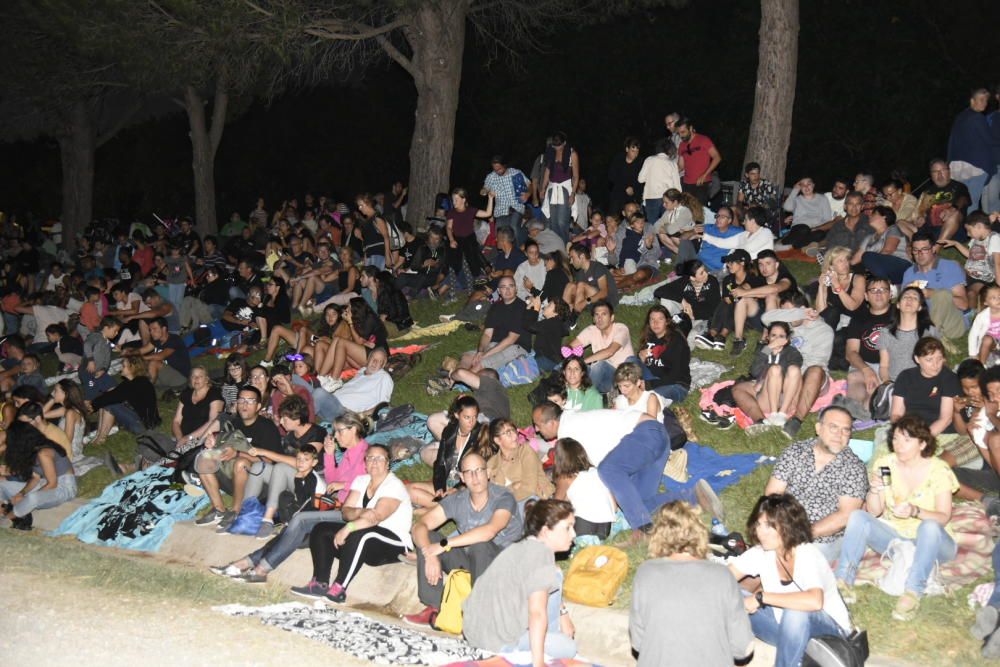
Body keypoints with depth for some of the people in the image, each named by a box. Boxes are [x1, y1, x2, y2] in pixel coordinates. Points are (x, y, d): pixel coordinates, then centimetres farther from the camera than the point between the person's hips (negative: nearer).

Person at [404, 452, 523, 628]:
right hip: (469, 561, 5)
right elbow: (420, 525, -9)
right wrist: (430, 556, -29)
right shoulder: (456, 500, -2)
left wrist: (444, 545, -34)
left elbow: (489, 531, -36)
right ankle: (433, 609, -12)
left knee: (480, 544, -36)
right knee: (426, 538, -10)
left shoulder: (503, 498, -17)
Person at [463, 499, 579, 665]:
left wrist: (563, 613, 24)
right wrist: (538, 663, -26)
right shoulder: (541, 552, -19)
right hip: (498, 642, -9)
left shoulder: (522, 546, 8)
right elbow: (537, 613, -26)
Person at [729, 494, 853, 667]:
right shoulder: (760, 553, -9)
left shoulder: (807, 555, -27)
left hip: (828, 631, -5)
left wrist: (761, 597, -39)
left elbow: (814, 601, -46)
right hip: (786, 629, 6)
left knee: (795, 612, -38)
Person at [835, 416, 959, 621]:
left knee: (929, 526, -36)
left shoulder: (938, 470, -11)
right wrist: (874, 489, -26)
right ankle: (844, 582, -27)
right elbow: (874, 512, -5)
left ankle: (912, 593, -40)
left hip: (930, 542, -3)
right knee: (857, 516, -21)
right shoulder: (885, 464, -4)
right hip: (893, 535, 3)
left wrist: (915, 511, -36)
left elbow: (944, 517, -17)